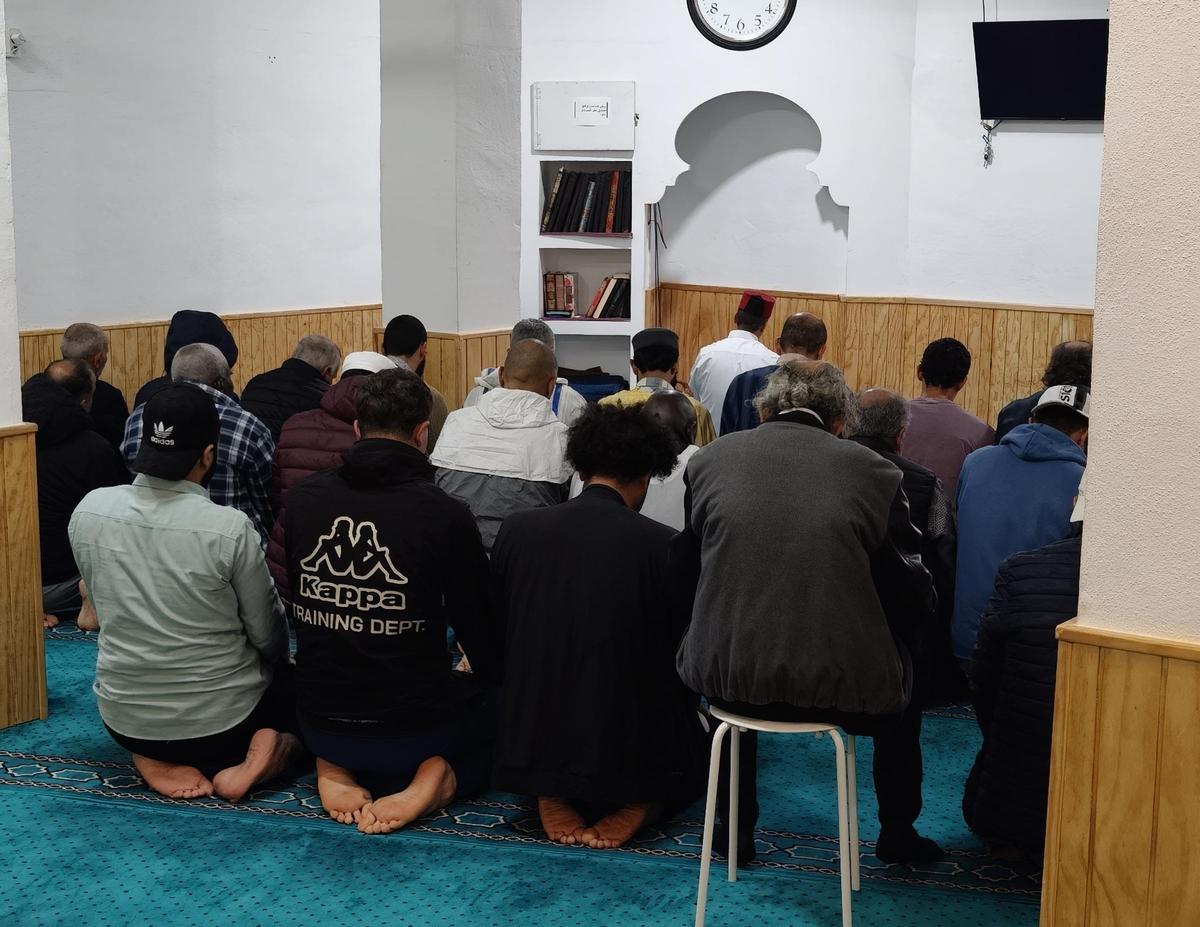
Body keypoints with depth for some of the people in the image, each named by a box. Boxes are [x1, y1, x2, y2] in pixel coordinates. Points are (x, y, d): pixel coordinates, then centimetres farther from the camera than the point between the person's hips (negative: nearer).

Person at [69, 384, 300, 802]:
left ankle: (157, 759, 7)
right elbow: (268, 636, -10)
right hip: (221, 720, -3)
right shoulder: (231, 528, -23)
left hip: (124, 720, 3)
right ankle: (264, 754, -2)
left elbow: (104, 607, 5)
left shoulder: (89, 511, -11)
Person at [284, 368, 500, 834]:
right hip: (411, 731, -4)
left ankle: (338, 769, 9)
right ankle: (439, 776, -4)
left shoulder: (303, 498, -3)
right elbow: (477, 623, -3)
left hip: (319, 724, 4)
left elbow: (297, 605, 10)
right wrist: (496, 680, 19)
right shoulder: (446, 515, -15)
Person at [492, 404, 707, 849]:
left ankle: (551, 794, 5)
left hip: (532, 746, 3)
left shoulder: (518, 529, -1)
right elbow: (681, 658, 0)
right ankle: (636, 803, -2)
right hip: (632, 756, -2)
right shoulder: (663, 545, -10)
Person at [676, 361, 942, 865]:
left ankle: (734, 828, 43)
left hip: (726, 677, 2)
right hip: (842, 689, -1)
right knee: (902, 673, 32)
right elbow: (914, 599, 1)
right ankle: (897, 833, 40)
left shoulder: (708, 460, 2)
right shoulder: (873, 472, -3)